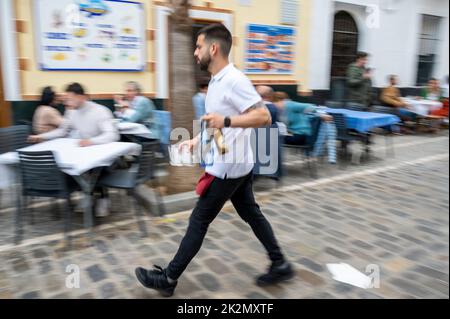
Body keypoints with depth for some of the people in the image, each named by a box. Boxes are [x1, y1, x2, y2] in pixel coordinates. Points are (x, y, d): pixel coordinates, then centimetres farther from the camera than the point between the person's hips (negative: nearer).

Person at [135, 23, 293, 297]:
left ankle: (169, 278, 15)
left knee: (199, 221, 0)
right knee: (251, 214, 17)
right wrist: (197, 140, 13)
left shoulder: (233, 80, -20)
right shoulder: (217, 81, 11)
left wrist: (226, 120, -36)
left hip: (228, 166, -10)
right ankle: (280, 265, 29)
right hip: (237, 163, 10)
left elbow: (264, 117, -25)